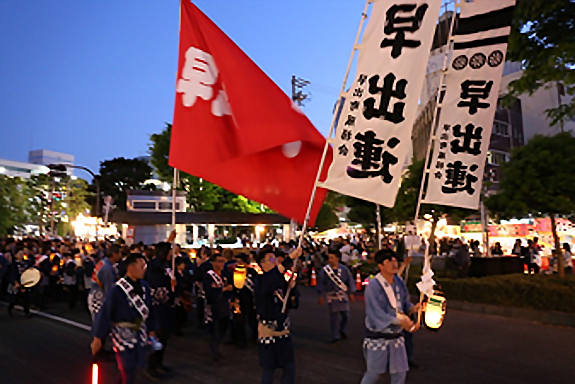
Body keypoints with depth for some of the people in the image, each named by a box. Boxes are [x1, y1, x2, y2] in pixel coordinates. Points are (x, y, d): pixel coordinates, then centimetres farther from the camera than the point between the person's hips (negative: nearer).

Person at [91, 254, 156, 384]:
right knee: (128, 373, -1)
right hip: (123, 334, -5)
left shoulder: (144, 287, -2)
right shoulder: (117, 290, -19)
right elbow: (105, 313, -13)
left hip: (140, 333, 5)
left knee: (132, 367, 12)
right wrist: (98, 338, -9)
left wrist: (151, 330, 14)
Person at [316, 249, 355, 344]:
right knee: (334, 316, 2)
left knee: (346, 315, 6)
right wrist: (321, 296, 1)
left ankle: (342, 330, 36)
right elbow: (321, 284, -1)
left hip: (343, 296, 2)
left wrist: (351, 293, 5)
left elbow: (350, 281, 4)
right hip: (332, 296, -1)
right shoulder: (325, 270, -8)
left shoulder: (344, 269, -5)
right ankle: (335, 337, 14)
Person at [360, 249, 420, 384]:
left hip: (396, 336, 6)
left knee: (400, 372, 10)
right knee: (374, 373, 6)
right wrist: (401, 322, -30)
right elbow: (377, 314, -23)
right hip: (377, 336, -6)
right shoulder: (373, 287, -19)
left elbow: (405, 303, 10)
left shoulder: (399, 282, 1)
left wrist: (413, 308, -13)